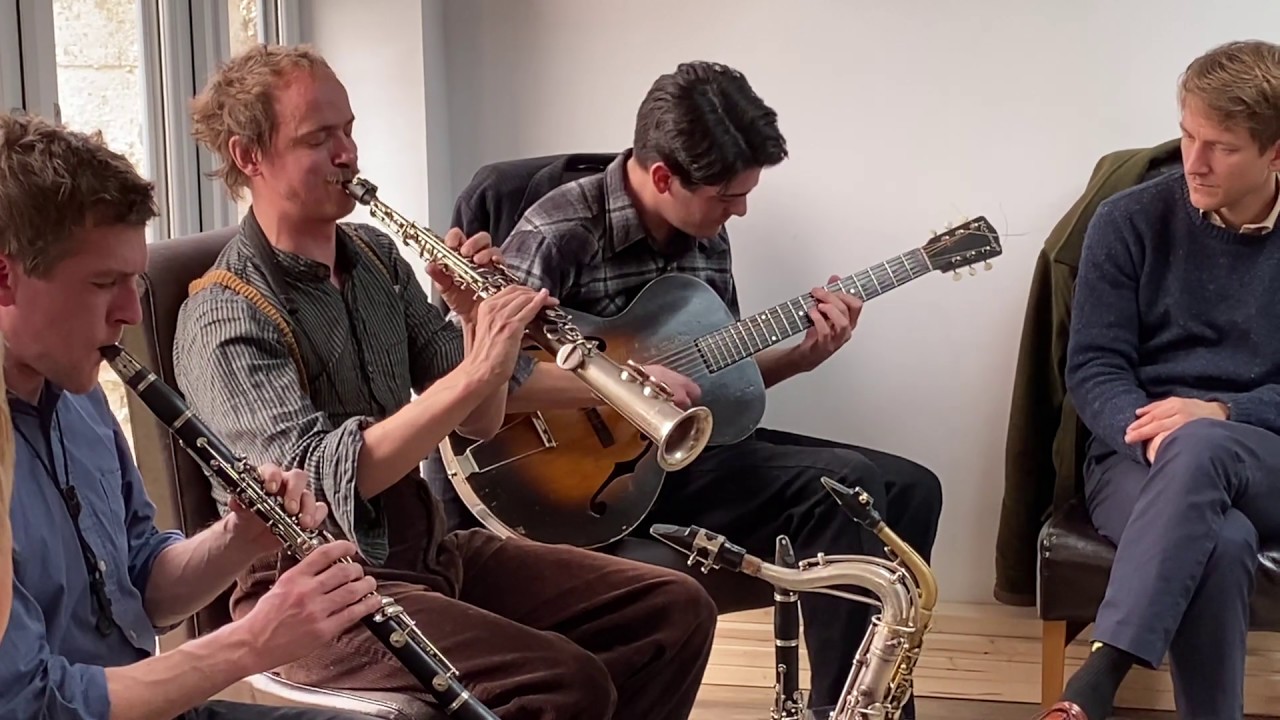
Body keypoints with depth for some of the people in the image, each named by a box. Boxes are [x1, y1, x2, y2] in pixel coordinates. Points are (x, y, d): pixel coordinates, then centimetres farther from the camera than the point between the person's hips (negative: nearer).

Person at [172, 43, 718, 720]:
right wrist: (475, 371, -33)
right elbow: (326, 480, -28)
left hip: (431, 550, 8)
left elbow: (478, 423, 7)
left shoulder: (377, 256, 8)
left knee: (676, 610, -1)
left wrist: (477, 319, -12)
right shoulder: (225, 318, -15)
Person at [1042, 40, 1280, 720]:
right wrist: (1149, 429, -20)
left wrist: (1219, 414, -17)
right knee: (1219, 542, -37)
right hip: (1139, 454, 0)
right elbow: (1093, 367, 1)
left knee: (1197, 447, -38)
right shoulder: (1130, 221, 4)